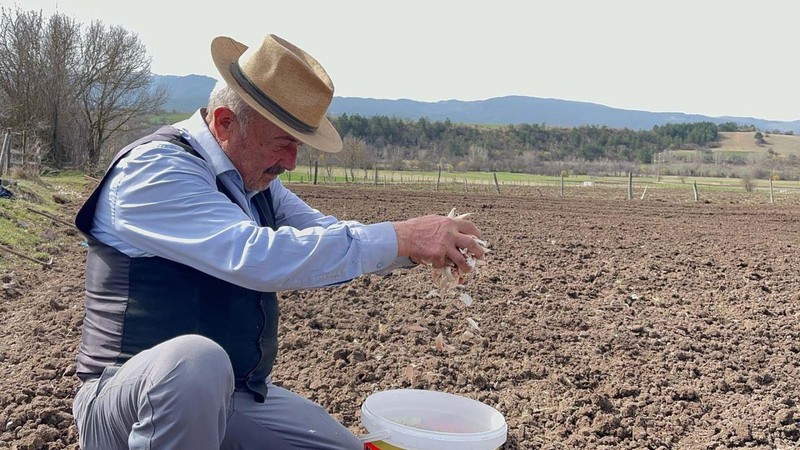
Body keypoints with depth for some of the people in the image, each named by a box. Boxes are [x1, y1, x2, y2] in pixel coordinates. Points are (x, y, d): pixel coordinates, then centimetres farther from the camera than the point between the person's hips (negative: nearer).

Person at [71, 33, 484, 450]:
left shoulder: (255, 179, 7)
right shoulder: (154, 169, -19)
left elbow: (323, 237, 13)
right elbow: (257, 257, -32)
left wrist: (418, 247, -6)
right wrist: (399, 238, -28)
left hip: (239, 397, 8)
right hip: (135, 395, -8)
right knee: (194, 359, -38)